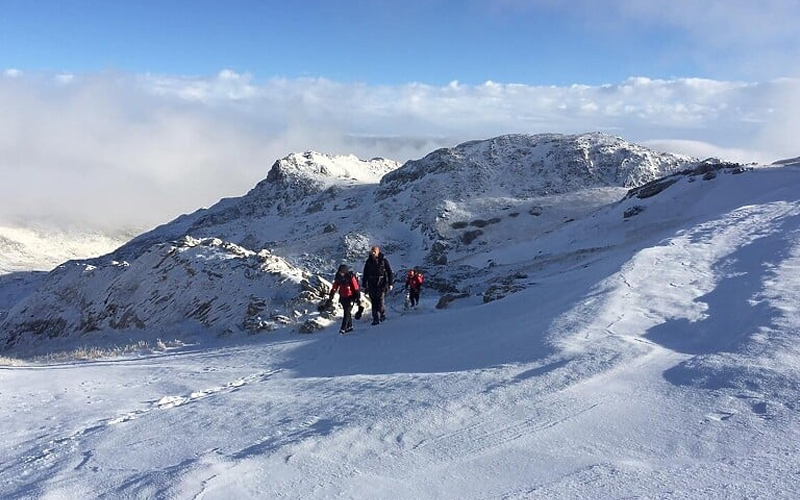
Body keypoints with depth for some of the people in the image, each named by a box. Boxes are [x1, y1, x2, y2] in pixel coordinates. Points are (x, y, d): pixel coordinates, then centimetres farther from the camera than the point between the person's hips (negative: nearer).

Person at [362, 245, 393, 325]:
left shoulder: (383, 260, -1)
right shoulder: (368, 262, 7)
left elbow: (389, 272, 2)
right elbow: (365, 274, 14)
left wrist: (390, 283, -2)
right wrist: (364, 285, 11)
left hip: (381, 284, -3)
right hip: (372, 285, 3)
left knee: (380, 301, -11)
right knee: (373, 302, 1)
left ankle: (383, 314, 14)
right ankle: (375, 318, 7)